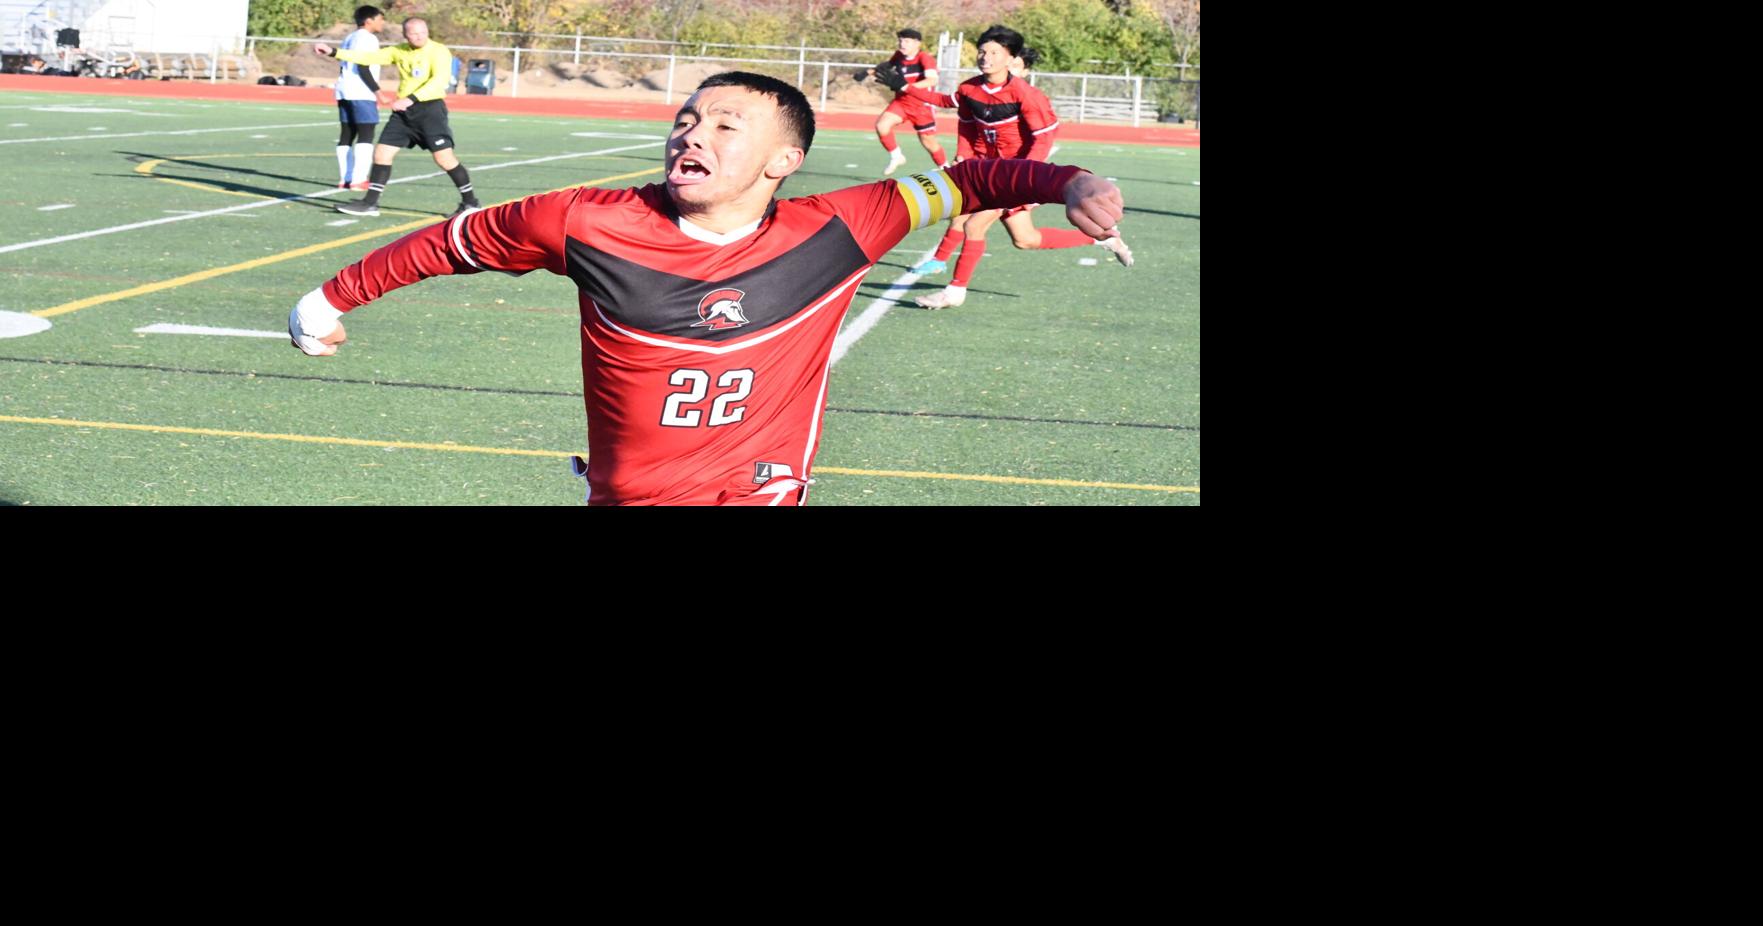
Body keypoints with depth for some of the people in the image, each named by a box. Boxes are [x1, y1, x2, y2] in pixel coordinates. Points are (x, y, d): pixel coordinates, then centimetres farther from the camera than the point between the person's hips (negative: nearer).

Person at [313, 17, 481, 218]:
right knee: (381, 153, 4)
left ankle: (470, 203, 1)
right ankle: (370, 204, 13)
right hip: (404, 111, 6)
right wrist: (333, 52, 8)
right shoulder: (399, 52, 11)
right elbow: (368, 57, 13)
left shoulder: (438, 51, -9)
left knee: (444, 157, -11)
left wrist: (411, 99, -32)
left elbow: (439, 80, -22)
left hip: (430, 108, -6)